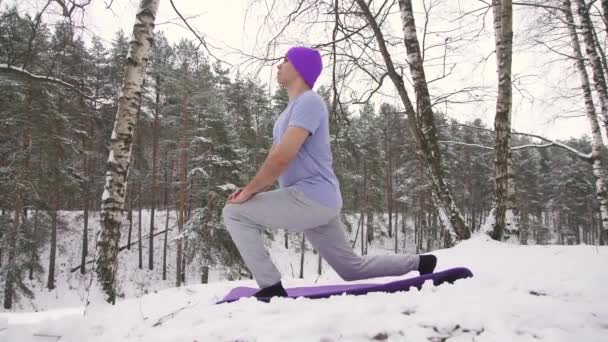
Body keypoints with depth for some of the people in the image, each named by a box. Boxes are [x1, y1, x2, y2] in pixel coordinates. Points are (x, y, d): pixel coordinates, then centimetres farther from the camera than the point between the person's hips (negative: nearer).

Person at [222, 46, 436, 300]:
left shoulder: (309, 101, -11)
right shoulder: (291, 109, 21)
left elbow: (283, 157, -21)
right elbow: (274, 158, 20)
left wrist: (249, 191, -12)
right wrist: (251, 189, 5)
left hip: (311, 197, -10)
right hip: (318, 202, 10)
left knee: (235, 213, -9)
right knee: (353, 268, 16)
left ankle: (271, 287, -9)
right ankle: (418, 263, 24)